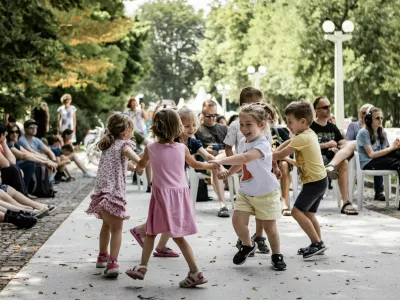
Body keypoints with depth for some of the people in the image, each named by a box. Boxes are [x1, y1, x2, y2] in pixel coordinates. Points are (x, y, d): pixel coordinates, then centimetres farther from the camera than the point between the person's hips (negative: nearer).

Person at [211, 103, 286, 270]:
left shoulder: (263, 145, -26)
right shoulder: (243, 142, 0)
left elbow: (245, 158, -44)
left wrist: (221, 161, -47)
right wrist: (227, 173, 5)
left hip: (266, 193, -6)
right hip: (245, 192, 6)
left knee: (269, 226, 4)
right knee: (237, 220, -6)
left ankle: (276, 255, 27)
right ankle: (248, 245, 22)